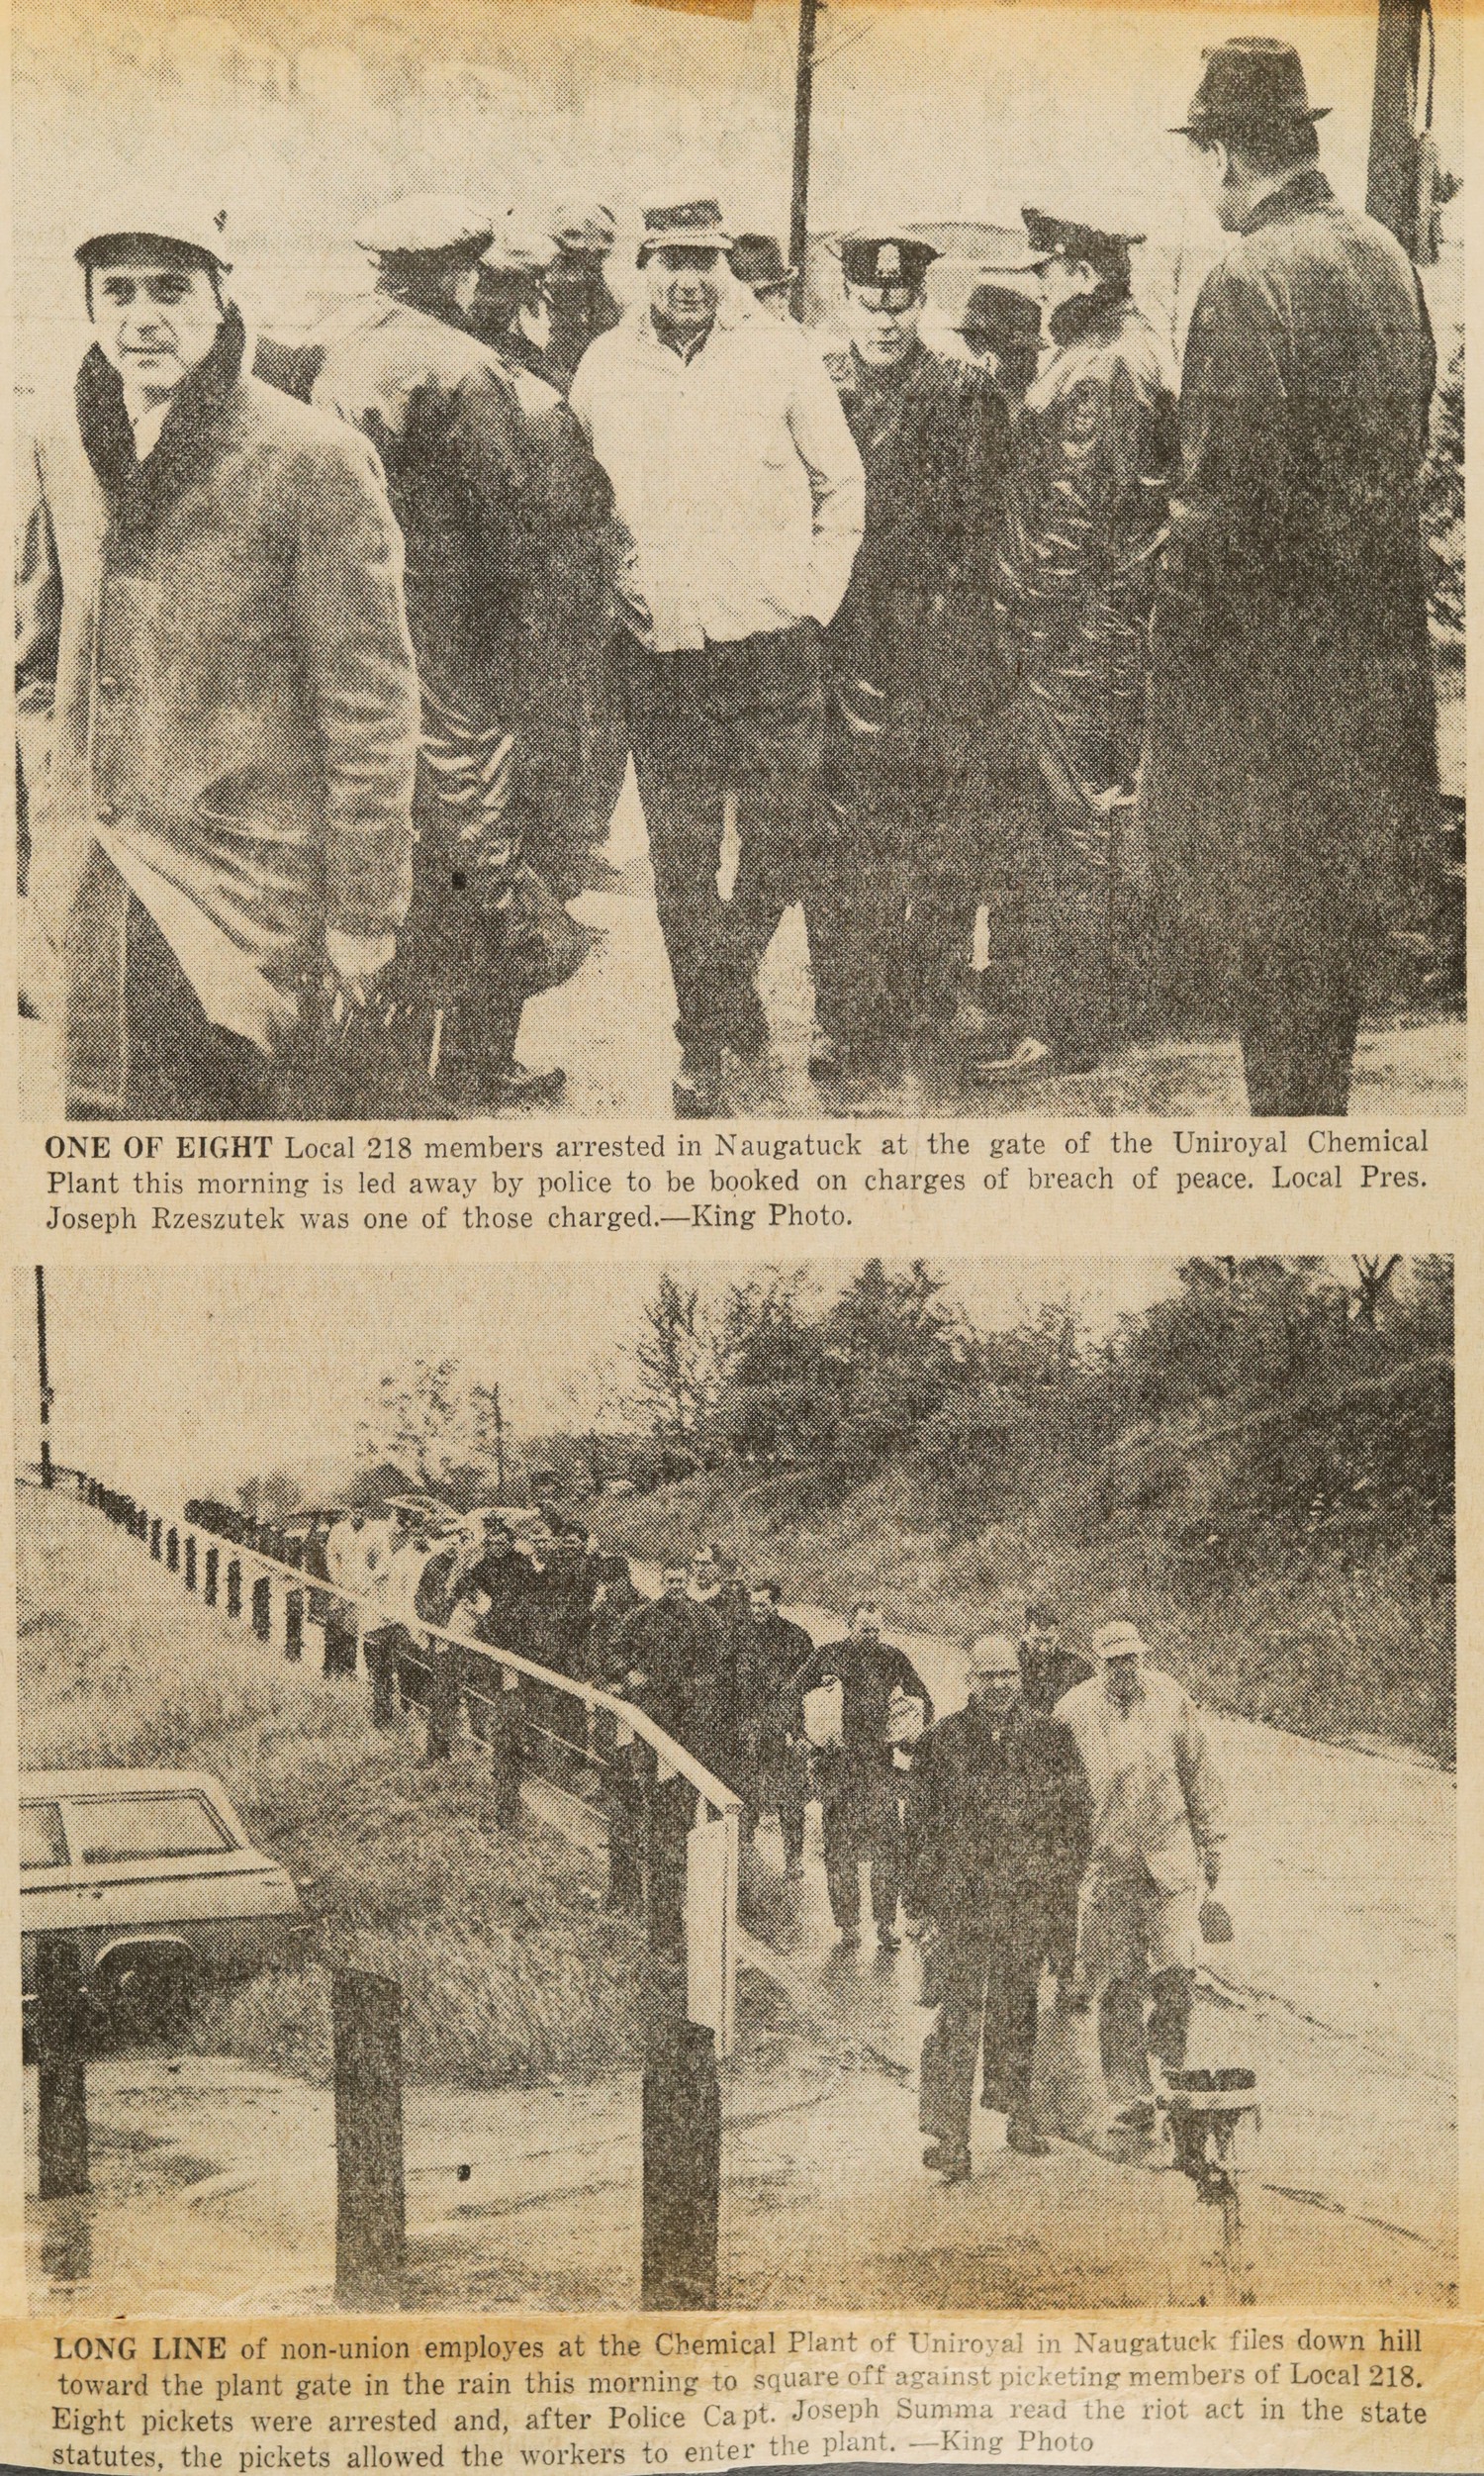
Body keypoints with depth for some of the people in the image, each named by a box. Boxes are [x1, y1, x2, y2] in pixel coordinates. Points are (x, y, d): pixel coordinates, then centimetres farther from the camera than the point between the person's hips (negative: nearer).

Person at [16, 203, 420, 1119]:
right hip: (94, 902, 5)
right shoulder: (59, 449, 8)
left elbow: (371, 702, -9)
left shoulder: (315, 461, -9)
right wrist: (57, 826, 12)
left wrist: (363, 919, -9)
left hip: (254, 901, -5)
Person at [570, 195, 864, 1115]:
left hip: (773, 643, -1)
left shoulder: (782, 354, 3)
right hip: (659, 653, 1)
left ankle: (732, 970, 29)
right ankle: (703, 1049, 14)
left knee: (779, 838, -1)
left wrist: (815, 599, 1)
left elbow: (842, 486, 8)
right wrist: (617, 594, 7)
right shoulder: (603, 368, 8)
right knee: (681, 858, 3)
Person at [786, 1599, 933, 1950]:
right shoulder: (828, 1655, 4)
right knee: (840, 1846, 0)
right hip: (839, 1763, -1)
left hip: (882, 1761, 1)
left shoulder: (893, 1658, 10)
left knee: (885, 1845, -4)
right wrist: (800, 1733, 0)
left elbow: (923, 1701, 19)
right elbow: (792, 1693, 8)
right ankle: (848, 1927, 7)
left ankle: (886, 1927, 2)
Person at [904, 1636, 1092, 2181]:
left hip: (1029, 1902, 2)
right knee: (957, 2016, -6)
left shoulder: (1050, 1738, 5)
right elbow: (919, 1827, 3)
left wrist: (1064, 1894, 4)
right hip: (959, 1901, -2)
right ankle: (946, 2135, -2)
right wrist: (921, 1905, -1)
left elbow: (1075, 1815, 9)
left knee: (1017, 2013, 12)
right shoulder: (941, 1742, 1)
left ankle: (1016, 2114, 29)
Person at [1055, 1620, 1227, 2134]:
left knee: (1176, 1965, -9)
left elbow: (1201, 1773, 12)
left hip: (1168, 1855, 1)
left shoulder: (1171, 1700, 1)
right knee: (1118, 1984, 0)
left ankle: (1170, 2055, 18)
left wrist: (1211, 1842, 12)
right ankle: (1130, 2097, 9)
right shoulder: (1074, 1711, -4)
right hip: (1105, 1861, -1)